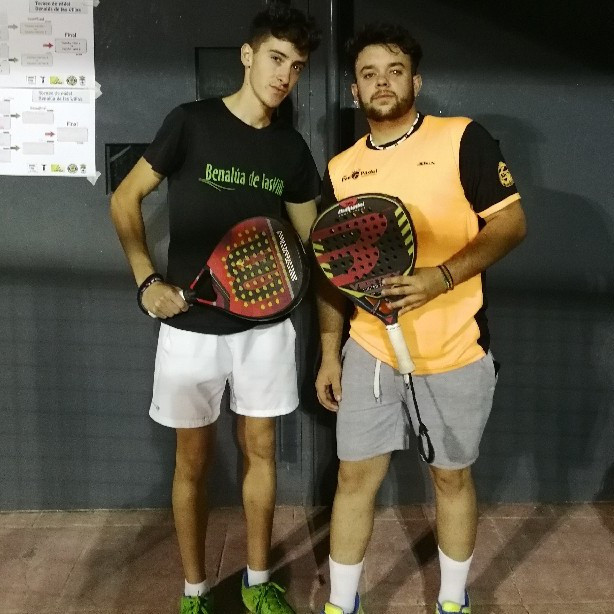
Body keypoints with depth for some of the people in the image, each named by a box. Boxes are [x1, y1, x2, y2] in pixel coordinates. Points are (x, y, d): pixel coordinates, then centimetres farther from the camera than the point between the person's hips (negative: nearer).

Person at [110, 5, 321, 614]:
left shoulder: (291, 148, 5)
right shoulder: (190, 122, -7)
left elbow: (311, 234, 14)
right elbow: (124, 200, -1)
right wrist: (147, 280, -11)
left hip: (265, 323, 4)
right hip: (191, 325, -3)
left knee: (260, 450, 12)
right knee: (193, 461, 8)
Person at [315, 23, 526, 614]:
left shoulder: (463, 138, -6)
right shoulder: (340, 169, 5)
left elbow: (511, 223, -9)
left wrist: (442, 277, -24)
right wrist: (329, 354, 8)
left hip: (454, 353, -3)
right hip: (369, 351, 3)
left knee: (451, 477, 14)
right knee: (355, 477, 8)